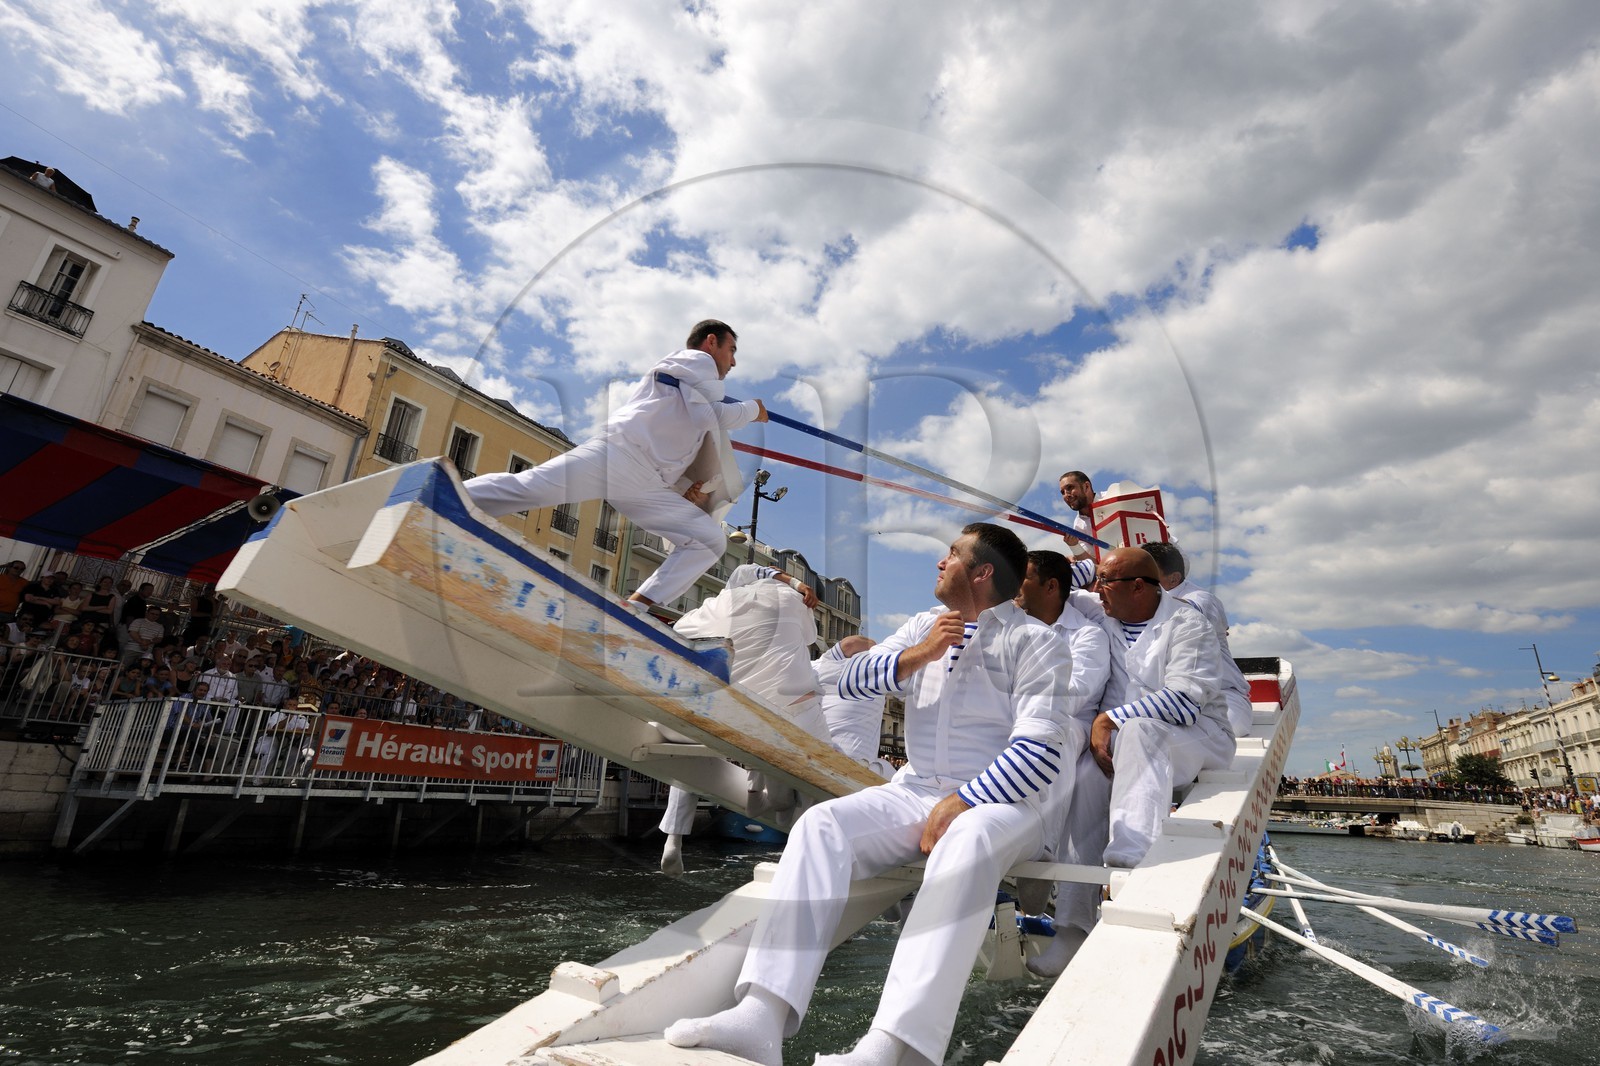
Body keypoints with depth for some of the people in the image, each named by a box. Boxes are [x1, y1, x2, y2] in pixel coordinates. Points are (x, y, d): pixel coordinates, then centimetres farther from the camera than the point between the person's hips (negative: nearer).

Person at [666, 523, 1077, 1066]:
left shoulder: (1034, 641, -3)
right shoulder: (925, 625, 15)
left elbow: (1041, 750, -13)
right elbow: (852, 680, 7)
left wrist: (961, 803, -20)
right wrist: (918, 655, -7)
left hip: (999, 801, -4)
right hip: (914, 790, 5)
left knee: (967, 842, -39)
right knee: (821, 824, -20)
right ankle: (761, 1017, -29)